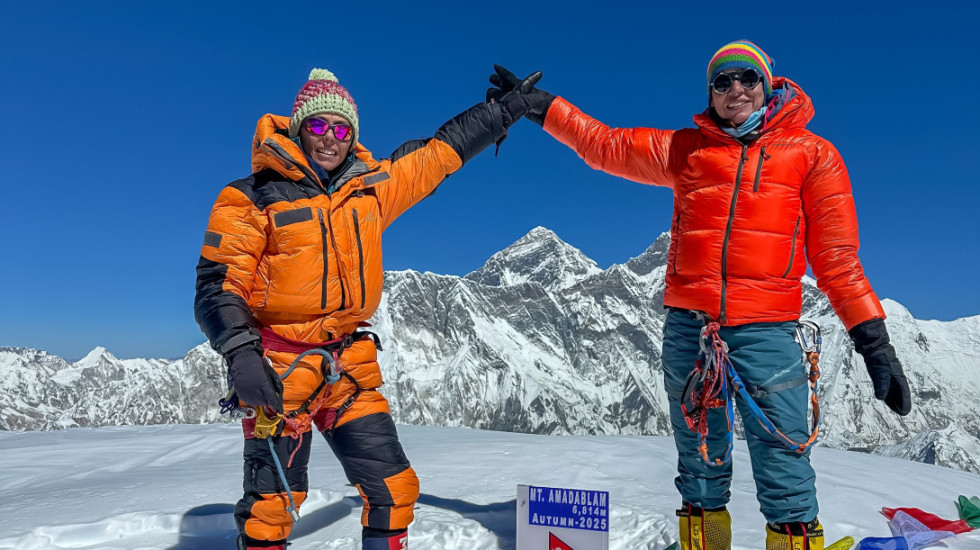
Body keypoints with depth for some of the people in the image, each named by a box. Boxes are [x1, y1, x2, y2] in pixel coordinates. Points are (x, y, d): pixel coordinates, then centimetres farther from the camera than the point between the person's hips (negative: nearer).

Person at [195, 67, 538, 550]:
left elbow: (441, 152, 16)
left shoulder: (373, 187, 8)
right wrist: (240, 353, -22)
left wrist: (509, 107, 22)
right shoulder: (252, 198, -3)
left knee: (395, 489, 7)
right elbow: (218, 284, -6)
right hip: (277, 371, -4)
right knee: (270, 504, -1)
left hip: (348, 369, 4)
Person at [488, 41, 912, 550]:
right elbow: (606, 145, 17)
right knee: (699, 466, 14)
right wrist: (541, 106, 14)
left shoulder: (812, 154, 6)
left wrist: (873, 340, -1)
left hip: (765, 331, -2)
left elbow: (836, 256, 4)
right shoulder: (683, 149, 11)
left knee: (784, 474, -4)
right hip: (687, 326, 2)